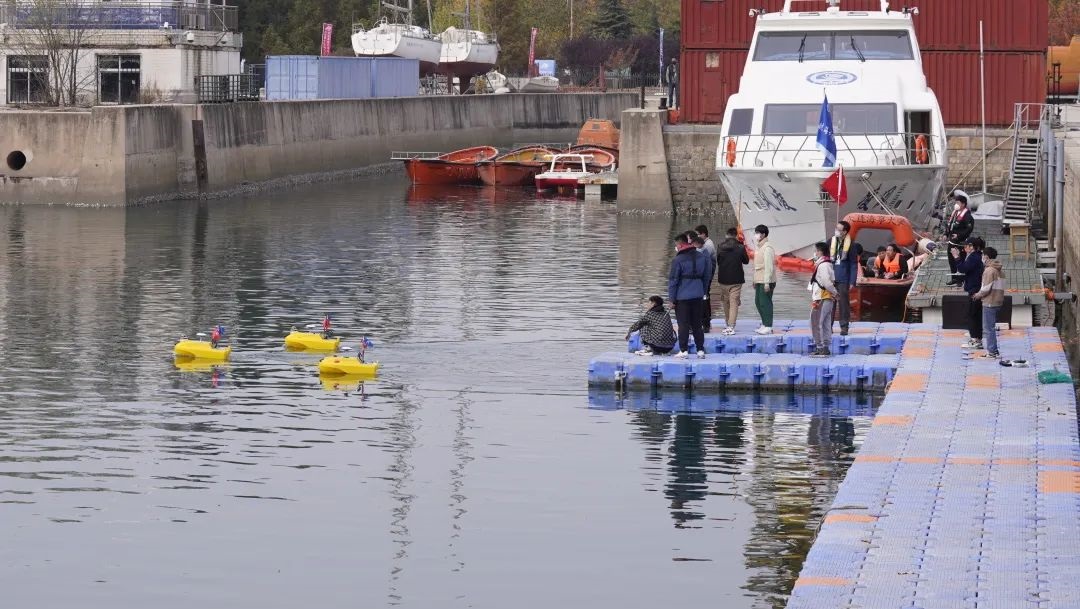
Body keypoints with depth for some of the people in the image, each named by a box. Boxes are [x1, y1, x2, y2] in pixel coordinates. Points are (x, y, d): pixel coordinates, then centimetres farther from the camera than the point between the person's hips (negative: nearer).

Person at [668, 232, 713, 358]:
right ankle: (701, 350, 11)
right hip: (698, 296, 5)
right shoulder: (702, 257, 5)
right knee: (697, 324, 12)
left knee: (683, 324, 1)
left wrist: (672, 298, -4)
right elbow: (707, 276, 11)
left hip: (682, 296, -5)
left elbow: (673, 280, -10)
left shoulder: (678, 260, -12)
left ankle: (684, 350, 0)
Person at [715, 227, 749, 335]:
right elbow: (746, 261, 4)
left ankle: (727, 324, 29)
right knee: (734, 303, -3)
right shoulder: (740, 247, -10)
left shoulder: (720, 247, -3)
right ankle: (731, 326, -13)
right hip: (736, 279, -2)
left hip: (723, 279, 2)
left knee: (725, 302, 18)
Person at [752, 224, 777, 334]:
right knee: (758, 302, 14)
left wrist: (767, 282, -22)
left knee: (765, 303, -7)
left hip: (766, 281, -10)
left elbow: (769, 266, -19)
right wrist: (755, 281, 21)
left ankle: (768, 327, -3)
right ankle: (764, 324, 22)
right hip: (759, 280, 10)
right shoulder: (758, 247, 17)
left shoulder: (767, 248, -14)